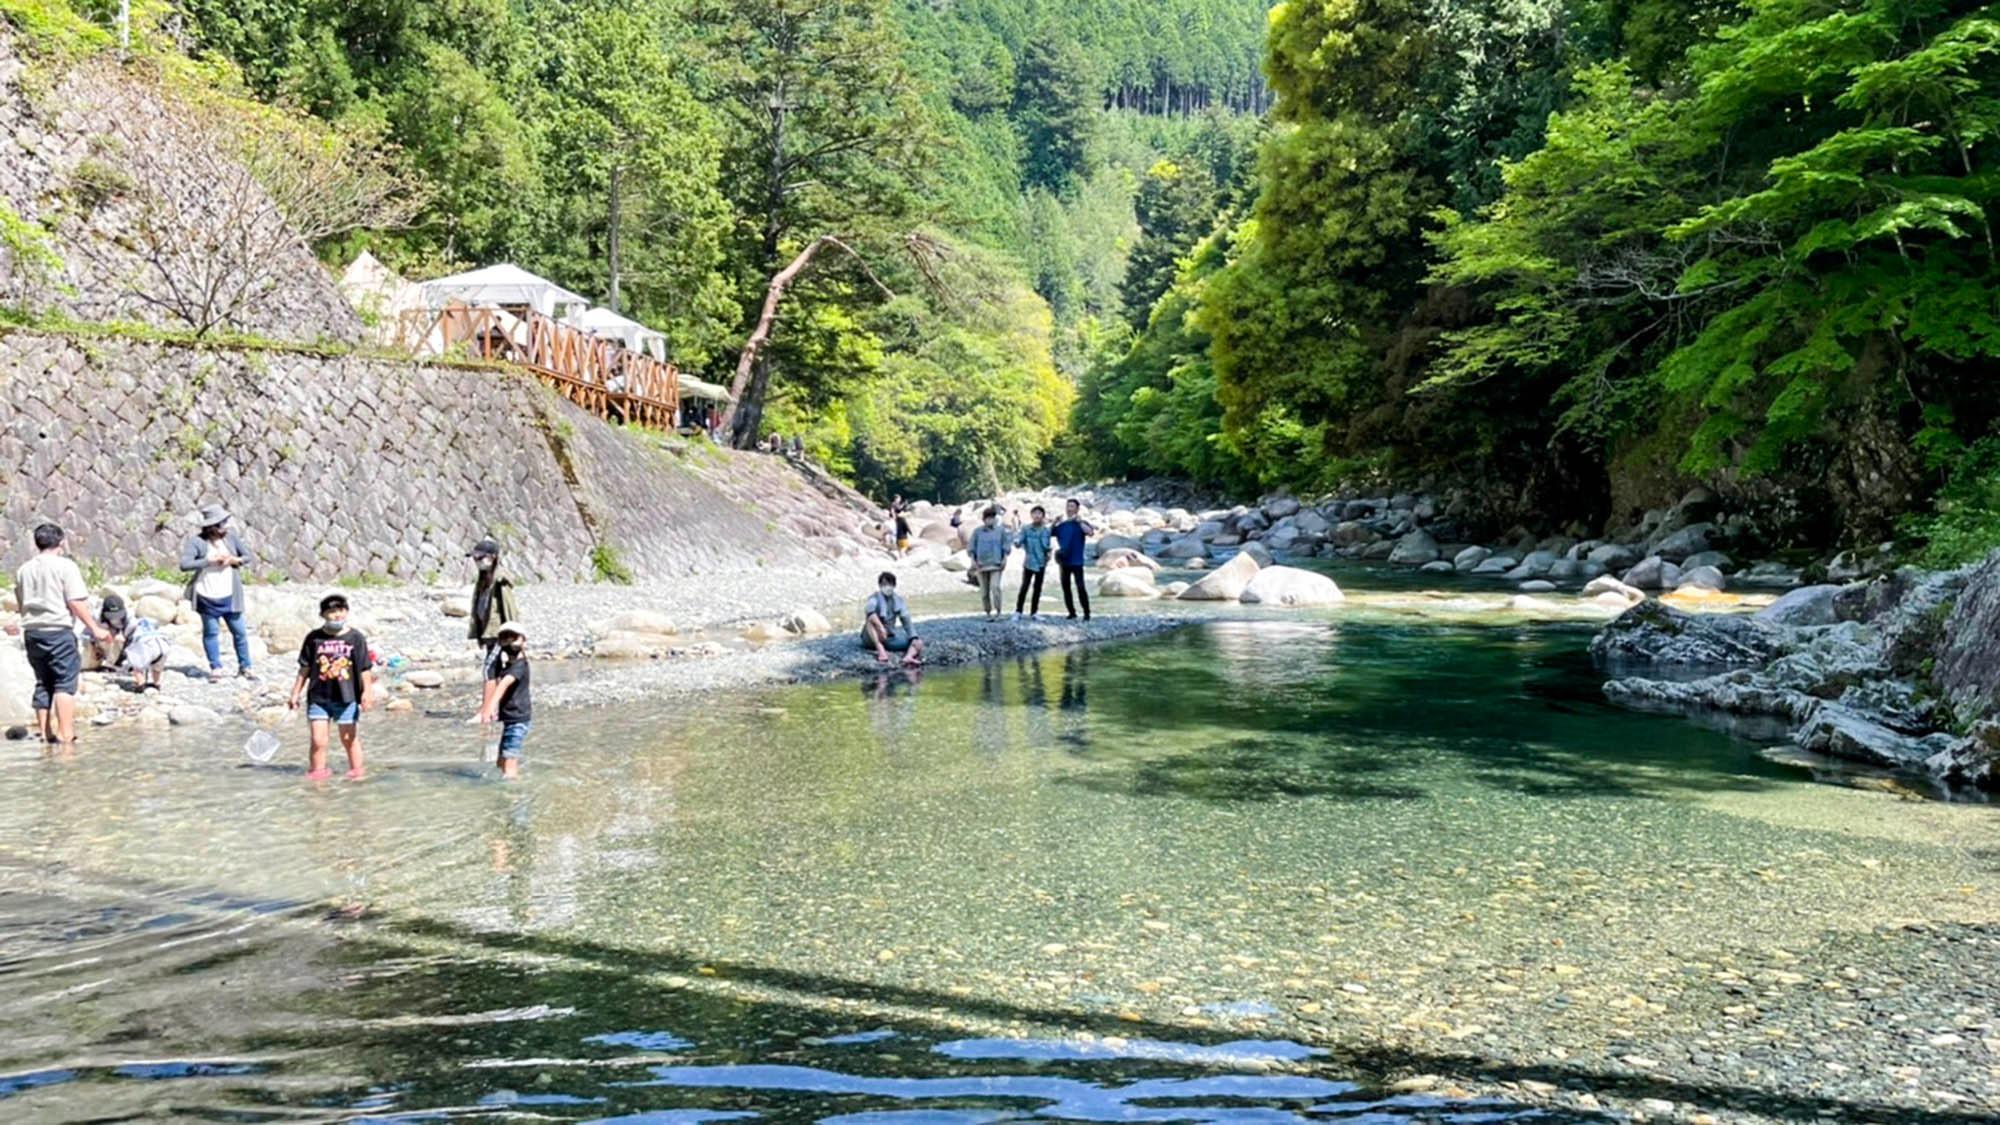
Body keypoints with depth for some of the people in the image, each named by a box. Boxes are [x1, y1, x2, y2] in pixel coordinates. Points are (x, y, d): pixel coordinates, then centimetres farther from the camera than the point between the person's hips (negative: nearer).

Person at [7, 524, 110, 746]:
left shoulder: (23, 570, 12)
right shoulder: (65, 566, -6)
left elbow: (21, 604, 20)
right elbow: (75, 602, -13)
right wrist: (95, 629, -9)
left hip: (32, 631, 6)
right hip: (58, 630, -6)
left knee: (43, 683, 13)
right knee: (65, 682, -7)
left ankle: (45, 733, 15)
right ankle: (66, 734, -15)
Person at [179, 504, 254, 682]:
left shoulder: (230, 536, 0)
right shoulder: (196, 541, -11)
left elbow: (247, 556, 11)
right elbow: (184, 564, -22)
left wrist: (235, 560, -10)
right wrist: (210, 560, -22)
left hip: (229, 596, 3)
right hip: (207, 597, -3)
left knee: (239, 631, 7)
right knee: (211, 632, 8)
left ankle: (245, 667, 19)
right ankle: (215, 667, 20)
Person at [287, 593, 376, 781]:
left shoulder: (355, 638, -2)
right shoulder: (314, 638, 1)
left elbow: (365, 669, -1)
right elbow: (304, 669, 8)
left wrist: (367, 692, -8)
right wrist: (295, 694, 10)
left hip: (347, 698, -1)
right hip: (318, 697, 1)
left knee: (349, 739, 9)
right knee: (318, 740, -3)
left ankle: (356, 770, 22)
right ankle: (317, 772, 10)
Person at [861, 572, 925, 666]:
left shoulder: (899, 600, 6)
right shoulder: (875, 598, -9)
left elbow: (906, 621, -1)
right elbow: (869, 610, -31)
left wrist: (914, 638, -17)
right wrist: (881, 627, -47)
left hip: (890, 638, 5)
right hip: (872, 639, -5)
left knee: (918, 642, -14)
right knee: (871, 618, -33)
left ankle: (908, 657, -46)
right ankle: (880, 649, -48)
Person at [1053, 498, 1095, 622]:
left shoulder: (1081, 524, -2)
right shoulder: (1061, 525, 12)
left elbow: (1091, 533, -20)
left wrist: (1079, 521, -22)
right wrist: (1054, 523, -6)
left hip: (1076, 561, -5)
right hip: (1063, 561, 5)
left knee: (1080, 587, -11)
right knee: (1065, 588, 7)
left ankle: (1087, 613, -5)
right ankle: (1072, 613, 16)